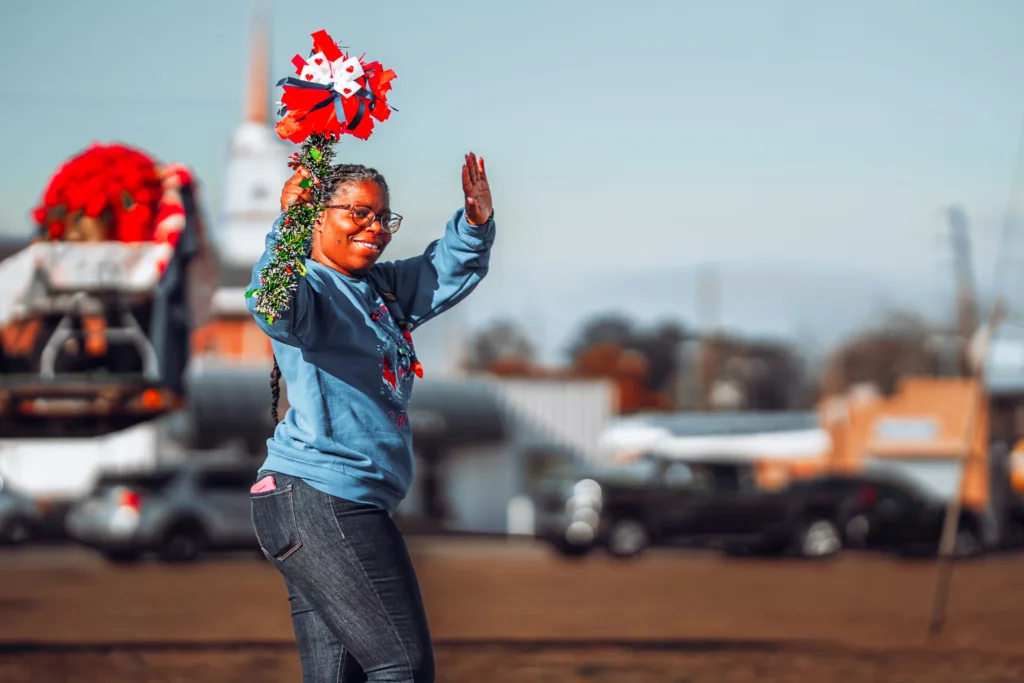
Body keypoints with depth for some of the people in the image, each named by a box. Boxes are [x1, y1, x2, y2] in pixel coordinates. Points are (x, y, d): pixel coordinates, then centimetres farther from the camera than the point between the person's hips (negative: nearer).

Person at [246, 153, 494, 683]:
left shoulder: (384, 288, 18)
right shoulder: (311, 289, -10)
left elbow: (449, 272, 25)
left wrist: (476, 222, 4)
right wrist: (289, 223, -46)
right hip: (318, 501, -10)